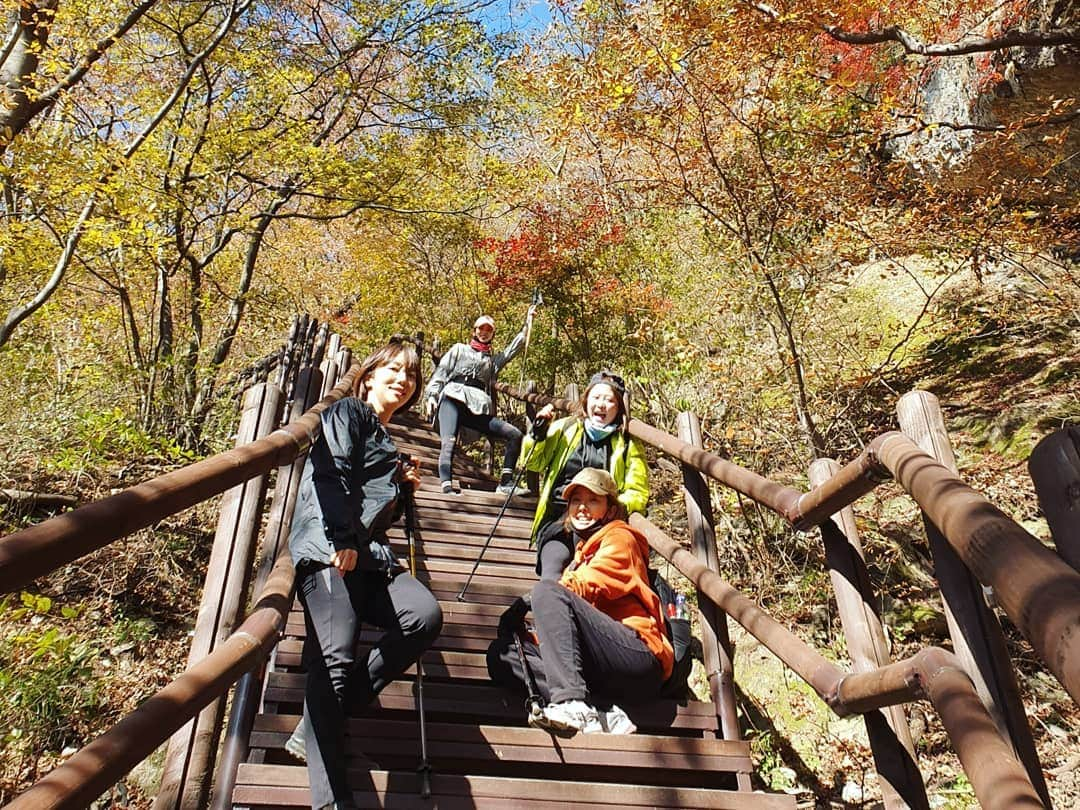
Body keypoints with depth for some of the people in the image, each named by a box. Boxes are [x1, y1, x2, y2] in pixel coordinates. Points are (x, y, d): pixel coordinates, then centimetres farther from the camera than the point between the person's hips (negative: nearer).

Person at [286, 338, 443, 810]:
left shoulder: (388, 445, 33)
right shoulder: (347, 413, 11)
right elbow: (331, 474, -8)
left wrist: (404, 488, 18)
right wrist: (343, 537, -18)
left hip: (367, 557, 7)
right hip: (328, 549, -7)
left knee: (425, 616, -20)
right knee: (336, 660, -22)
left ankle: (319, 722, -11)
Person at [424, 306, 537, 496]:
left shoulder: (493, 359, 33)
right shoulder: (459, 349, 25)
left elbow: (515, 346, 26)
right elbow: (441, 372, 14)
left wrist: (528, 322, 21)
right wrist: (432, 395, -1)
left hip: (478, 410, 3)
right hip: (452, 400, -3)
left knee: (514, 434, -12)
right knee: (449, 441, -27)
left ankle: (505, 482, -12)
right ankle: (447, 486, -41)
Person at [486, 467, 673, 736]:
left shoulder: (620, 537, 10)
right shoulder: (582, 553, 32)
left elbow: (588, 586, -9)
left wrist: (525, 604, -7)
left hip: (640, 656, -8)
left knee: (547, 590, -22)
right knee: (501, 653, -7)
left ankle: (571, 701, -35)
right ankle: (604, 713, -24)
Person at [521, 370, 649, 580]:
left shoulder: (628, 445, 13)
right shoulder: (565, 428, 16)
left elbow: (638, 494, 9)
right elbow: (534, 463, 15)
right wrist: (539, 432, -3)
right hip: (557, 519, 1)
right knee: (552, 576, -25)